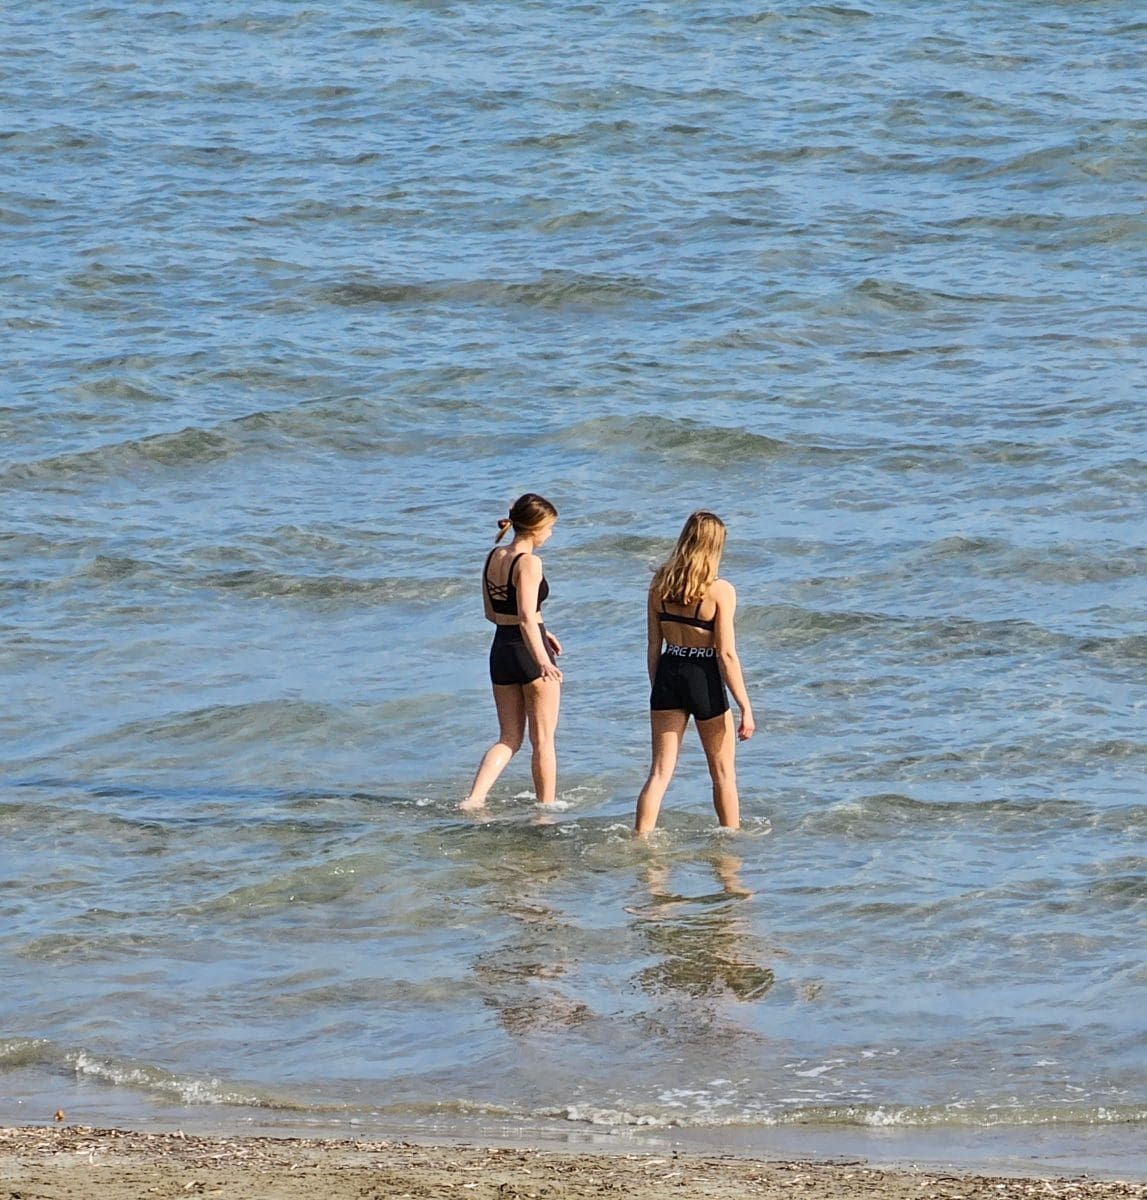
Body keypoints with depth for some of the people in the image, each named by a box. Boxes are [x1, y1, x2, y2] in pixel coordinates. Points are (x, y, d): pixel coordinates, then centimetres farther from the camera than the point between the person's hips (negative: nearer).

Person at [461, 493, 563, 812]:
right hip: (529, 651, -7)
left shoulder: (493, 557, 7)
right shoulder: (528, 563, -17)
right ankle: (546, 808, 15)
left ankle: (474, 799, -3)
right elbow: (527, 616, -28)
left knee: (509, 738, 14)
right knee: (543, 740, 8)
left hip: (501, 650, 7)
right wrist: (542, 660, -39)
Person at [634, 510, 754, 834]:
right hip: (704, 679, -4)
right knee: (723, 773, 14)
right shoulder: (719, 591, -13)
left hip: (668, 674, 4)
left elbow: (653, 646, 5)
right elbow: (726, 654, -14)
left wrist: (658, 690, 16)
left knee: (660, 771, 7)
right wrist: (745, 706, -8)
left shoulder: (660, 584, 0)